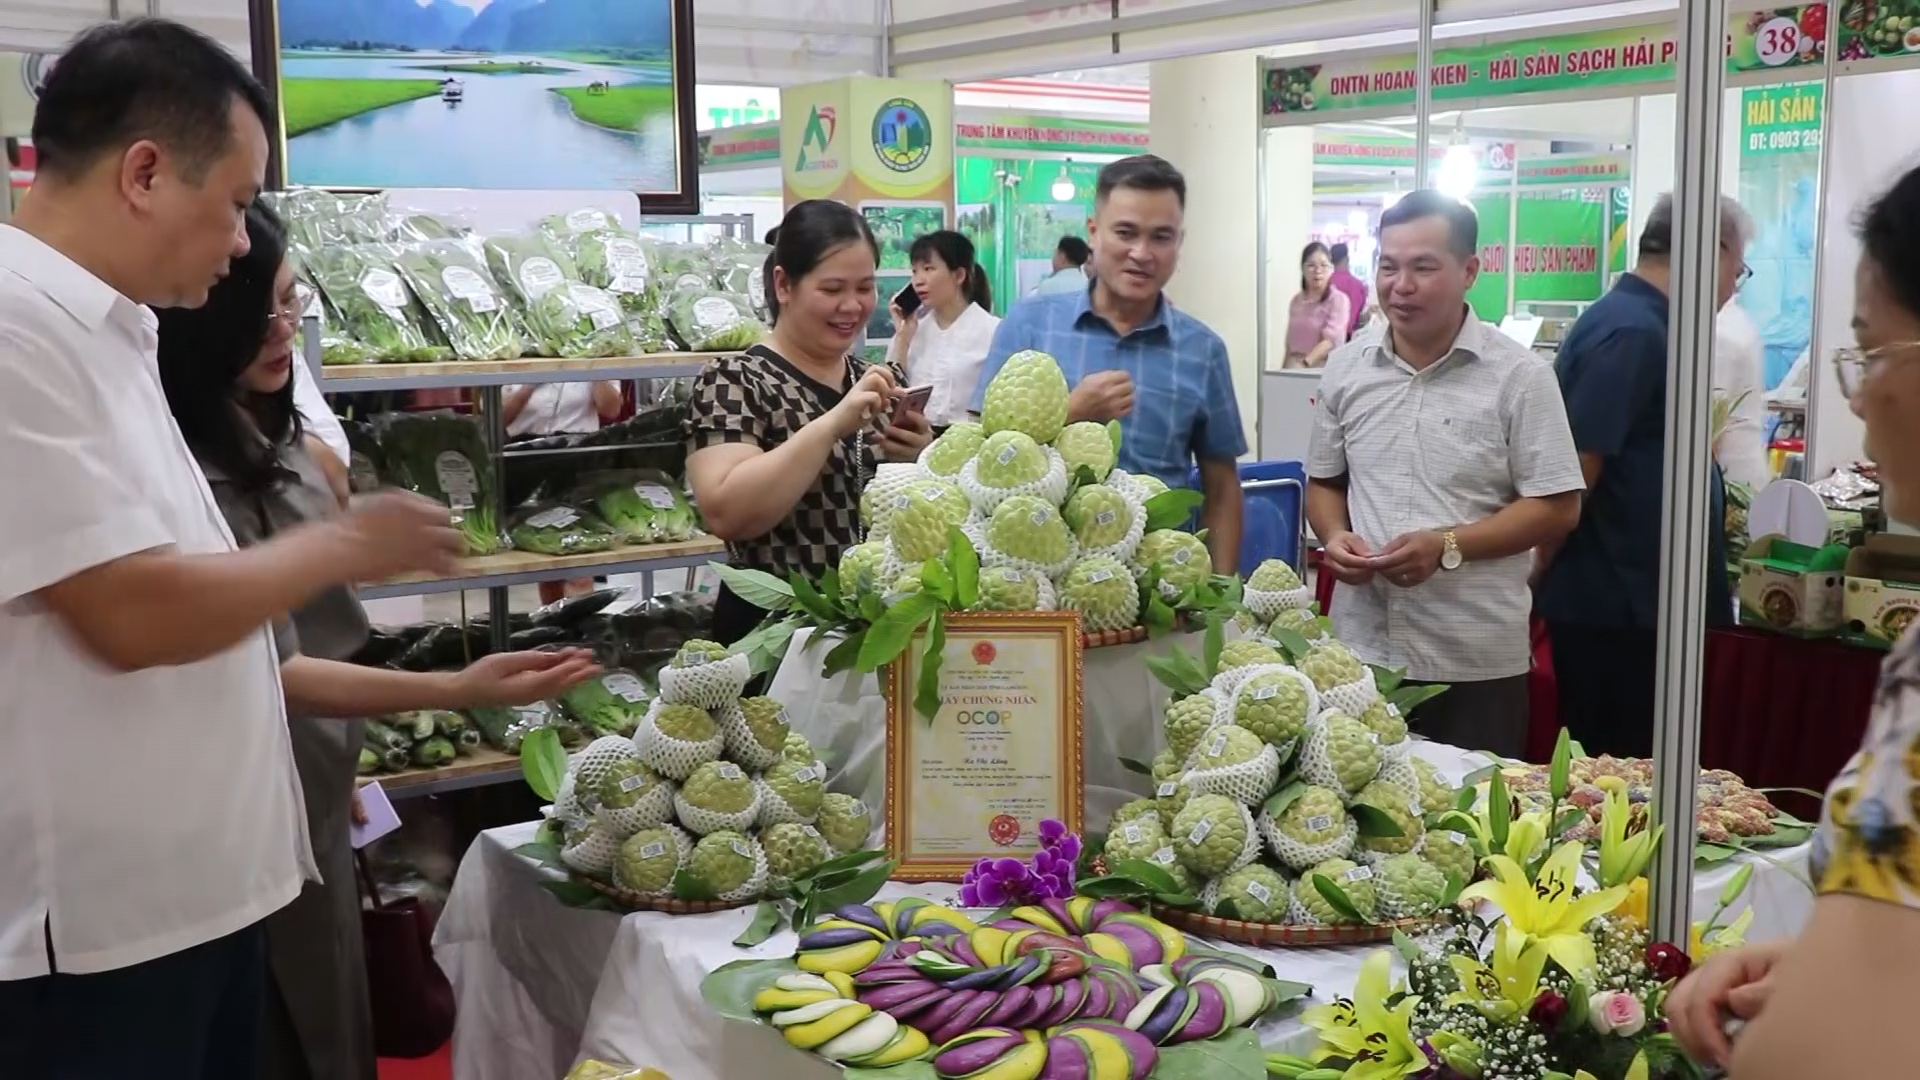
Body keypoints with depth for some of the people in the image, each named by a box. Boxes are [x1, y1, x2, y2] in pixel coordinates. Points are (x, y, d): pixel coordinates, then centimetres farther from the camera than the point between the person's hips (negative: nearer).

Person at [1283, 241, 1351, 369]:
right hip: (1293, 370, 5)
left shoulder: (1338, 300, -4)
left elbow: (1330, 341, -16)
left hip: (1322, 370, -4)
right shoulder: (1296, 301, 13)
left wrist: (1304, 364, -29)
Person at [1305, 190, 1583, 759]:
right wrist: (1334, 536, -6)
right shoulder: (1346, 366, 7)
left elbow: (1557, 506, -7)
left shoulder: (1518, 375, -6)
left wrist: (1448, 546, -18)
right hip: (1360, 651, 3)